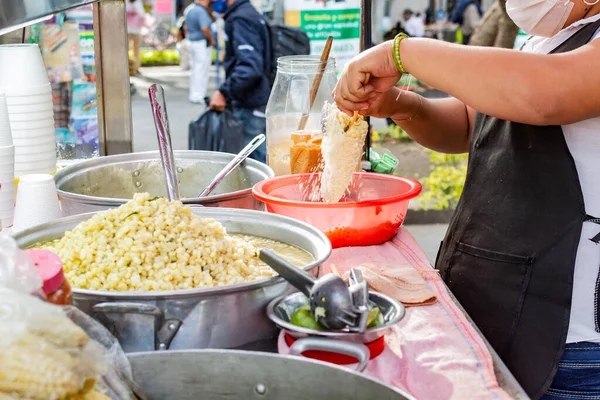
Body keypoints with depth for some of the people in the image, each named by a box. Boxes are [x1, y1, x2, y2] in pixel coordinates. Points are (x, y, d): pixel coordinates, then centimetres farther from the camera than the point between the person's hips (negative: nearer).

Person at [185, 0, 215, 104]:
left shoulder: (189, 10, 10)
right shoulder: (201, 11, -18)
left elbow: (187, 28, 18)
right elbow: (205, 28, -28)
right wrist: (211, 40, -15)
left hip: (192, 42, 9)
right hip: (202, 44, -9)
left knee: (195, 69, 16)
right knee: (202, 70, -3)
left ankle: (193, 95, 22)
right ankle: (199, 96, -1)